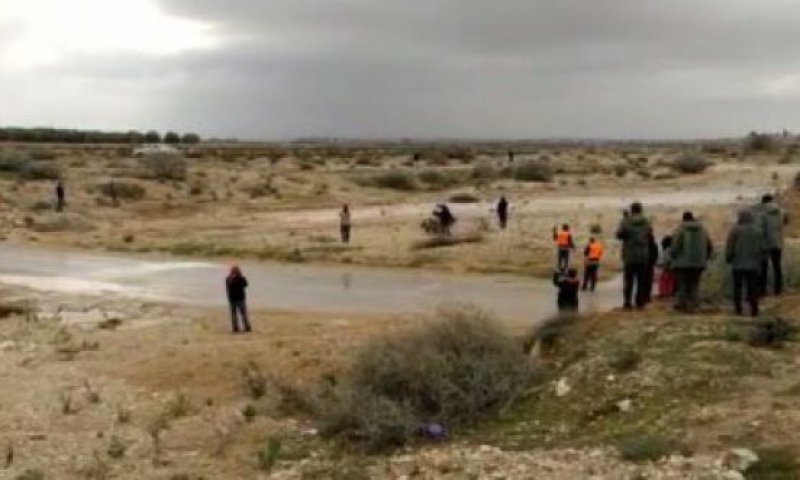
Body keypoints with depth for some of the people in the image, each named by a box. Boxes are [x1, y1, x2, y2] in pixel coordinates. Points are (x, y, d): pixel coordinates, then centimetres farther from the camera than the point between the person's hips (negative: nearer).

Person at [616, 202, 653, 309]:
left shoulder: (626, 222, -9)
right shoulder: (646, 222, 0)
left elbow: (619, 235, -7)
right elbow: (651, 236, 4)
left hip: (630, 256, -2)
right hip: (643, 256, 2)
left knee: (628, 280, 3)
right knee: (641, 280, 8)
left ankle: (627, 302, -1)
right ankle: (640, 302, 7)